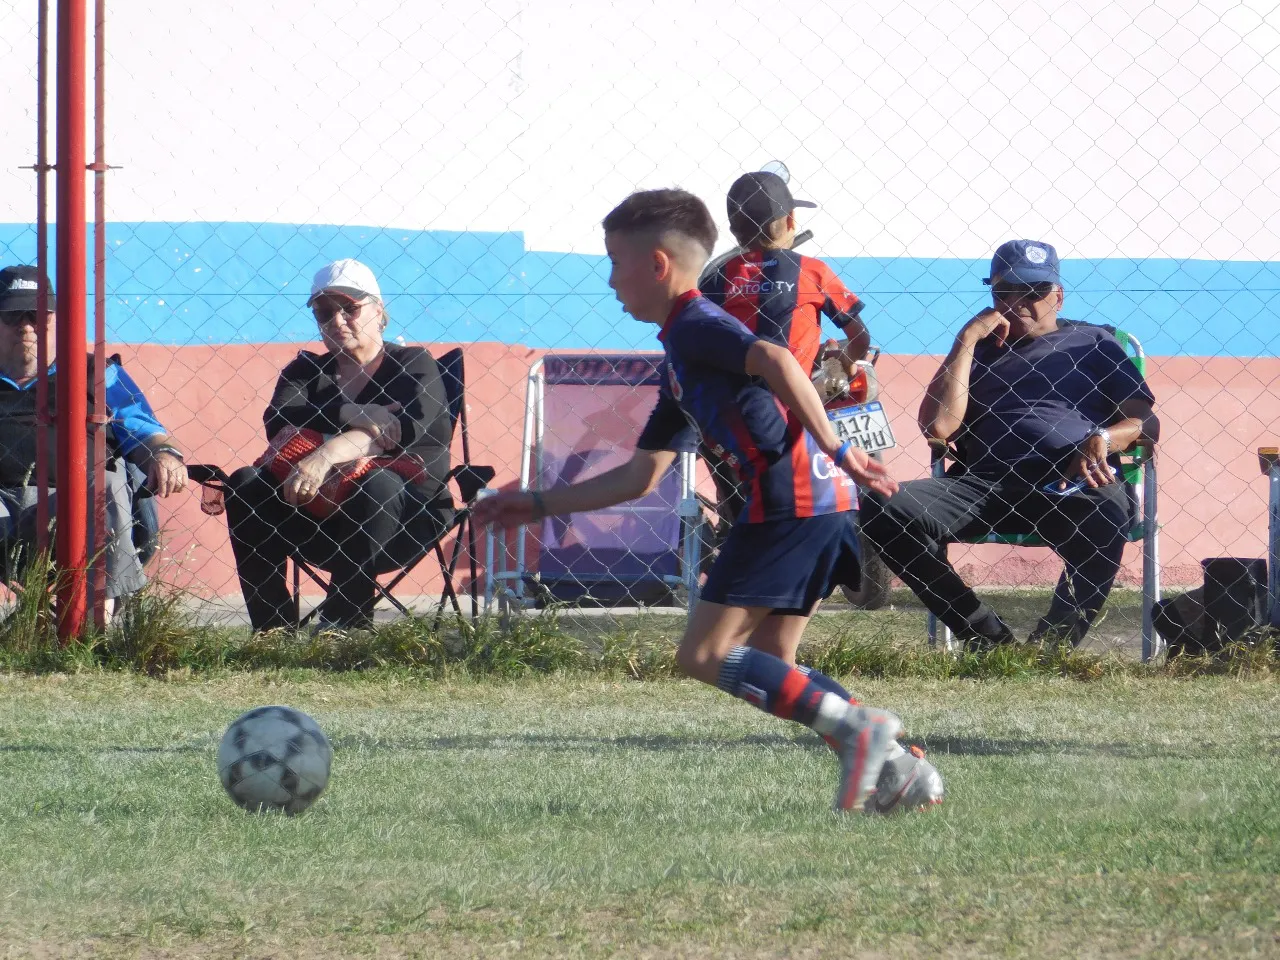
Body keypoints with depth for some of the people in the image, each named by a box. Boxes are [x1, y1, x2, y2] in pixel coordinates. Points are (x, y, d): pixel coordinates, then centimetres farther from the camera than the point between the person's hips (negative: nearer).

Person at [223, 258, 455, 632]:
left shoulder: (413, 365, 3)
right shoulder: (306, 371, 15)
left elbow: (413, 429, -20)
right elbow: (278, 422, -8)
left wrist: (327, 454, -36)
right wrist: (351, 415, -25)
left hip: (407, 516, -4)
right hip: (320, 511, 4)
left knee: (378, 484, -36)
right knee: (246, 484, -19)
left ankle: (341, 628, -38)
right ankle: (275, 631, -27)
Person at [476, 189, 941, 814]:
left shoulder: (694, 325, -2)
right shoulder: (680, 365, 27)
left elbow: (777, 361, -21)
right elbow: (641, 477, 31)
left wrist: (833, 448, -22)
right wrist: (540, 505, 33)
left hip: (790, 500, -10)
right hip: (821, 505, 10)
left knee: (706, 655, -8)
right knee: (766, 671, 13)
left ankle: (855, 727, -18)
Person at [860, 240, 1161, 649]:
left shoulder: (1093, 341, 23)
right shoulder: (980, 349, 27)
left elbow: (1147, 424, 13)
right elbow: (938, 426, 9)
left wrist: (1102, 439, -10)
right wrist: (967, 339, 10)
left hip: (1074, 482, -3)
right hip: (985, 484, 3)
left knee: (1105, 517, -41)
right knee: (887, 509, -24)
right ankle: (988, 639, -21)